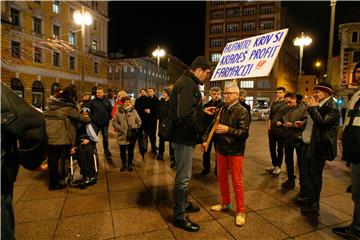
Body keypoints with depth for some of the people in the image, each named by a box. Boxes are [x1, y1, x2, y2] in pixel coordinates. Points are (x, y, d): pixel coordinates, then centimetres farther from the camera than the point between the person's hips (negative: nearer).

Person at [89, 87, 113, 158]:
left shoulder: (107, 101, 2)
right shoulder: (93, 101, -3)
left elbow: (111, 110, 8)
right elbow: (89, 111, 0)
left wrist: (108, 117, 0)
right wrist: (92, 118, -7)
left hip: (105, 123, 2)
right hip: (96, 123, -1)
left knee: (105, 137, 11)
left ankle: (106, 150, 26)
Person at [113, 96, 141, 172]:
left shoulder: (134, 111, 1)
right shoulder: (118, 112, -3)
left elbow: (139, 121, 6)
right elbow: (114, 122, -3)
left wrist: (135, 128, -8)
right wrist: (121, 129, -13)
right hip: (122, 135, 0)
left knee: (131, 151, 10)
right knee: (122, 151, 11)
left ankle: (130, 164, 30)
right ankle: (123, 164, 32)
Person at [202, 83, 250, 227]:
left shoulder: (242, 111, -11)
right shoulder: (221, 110, 7)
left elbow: (244, 132, -18)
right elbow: (212, 126, 11)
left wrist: (228, 130, -28)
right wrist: (205, 139, 1)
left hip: (235, 151, -6)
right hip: (221, 149, 6)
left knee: (237, 182, 2)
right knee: (221, 178, 16)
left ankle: (240, 211, 17)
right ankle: (225, 203, 35)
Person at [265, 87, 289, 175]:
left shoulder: (287, 104, -5)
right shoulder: (274, 103, 13)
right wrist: (269, 126, 10)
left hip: (281, 129, -5)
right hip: (272, 129, 6)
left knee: (280, 148, 6)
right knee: (272, 147, 12)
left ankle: (278, 166, 17)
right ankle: (274, 164, 26)